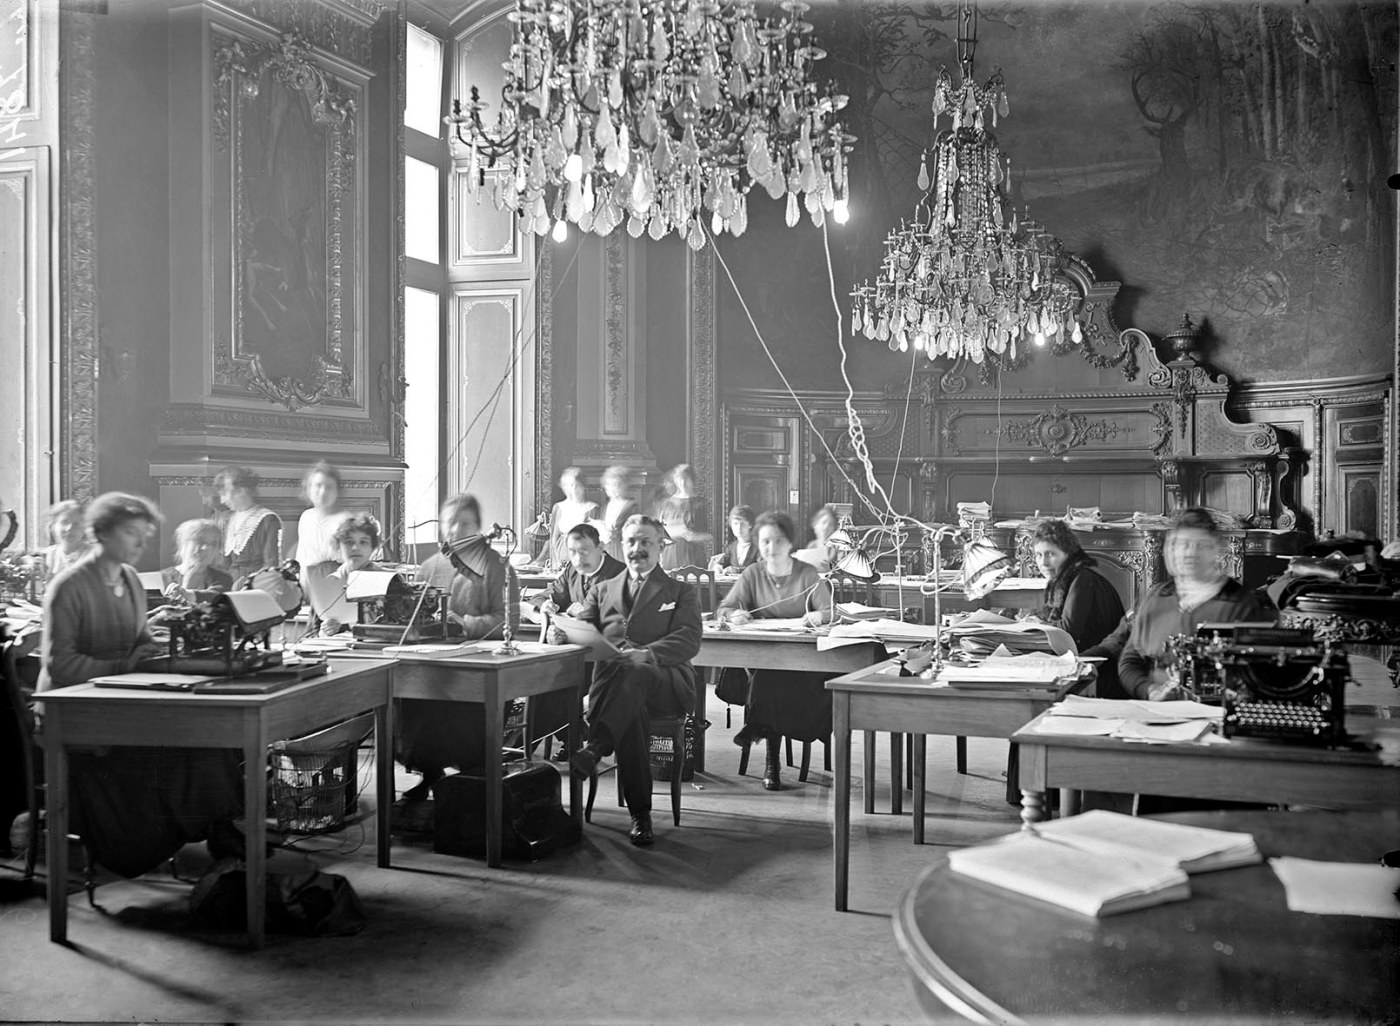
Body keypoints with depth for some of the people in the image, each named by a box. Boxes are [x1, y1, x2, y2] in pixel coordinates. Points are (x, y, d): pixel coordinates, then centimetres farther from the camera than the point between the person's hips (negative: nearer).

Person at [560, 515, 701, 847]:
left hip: (665, 682, -1)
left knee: (633, 671, -38)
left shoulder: (682, 592, 19)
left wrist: (646, 653, -18)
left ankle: (594, 749, -51)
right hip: (612, 679, 2)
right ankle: (640, 813, -34)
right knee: (633, 709, -35)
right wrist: (563, 633, -12)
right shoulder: (603, 590, 28)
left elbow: (688, 640, 1)